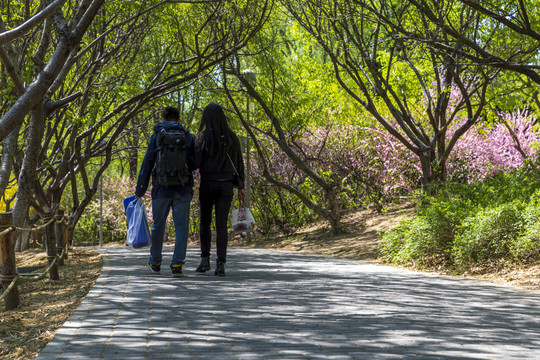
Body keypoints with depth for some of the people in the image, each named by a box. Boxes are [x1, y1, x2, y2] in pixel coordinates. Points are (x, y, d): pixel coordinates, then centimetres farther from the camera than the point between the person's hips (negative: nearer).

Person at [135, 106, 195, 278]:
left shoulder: (156, 137, 3)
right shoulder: (189, 137, 4)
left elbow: (147, 165, 0)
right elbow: (194, 164, 3)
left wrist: (140, 191, 2)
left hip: (161, 190, 1)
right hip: (183, 190, -1)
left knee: (158, 226, 16)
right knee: (181, 228, 2)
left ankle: (155, 263, 30)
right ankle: (177, 265, -9)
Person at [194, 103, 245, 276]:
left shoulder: (203, 137, -8)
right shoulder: (232, 137, 3)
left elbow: (195, 163, -12)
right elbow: (239, 163, 5)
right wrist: (241, 187, 10)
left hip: (207, 184, -2)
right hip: (226, 185, 2)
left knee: (205, 222, 15)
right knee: (221, 225, 2)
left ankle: (205, 260, 7)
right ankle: (221, 264, -7)